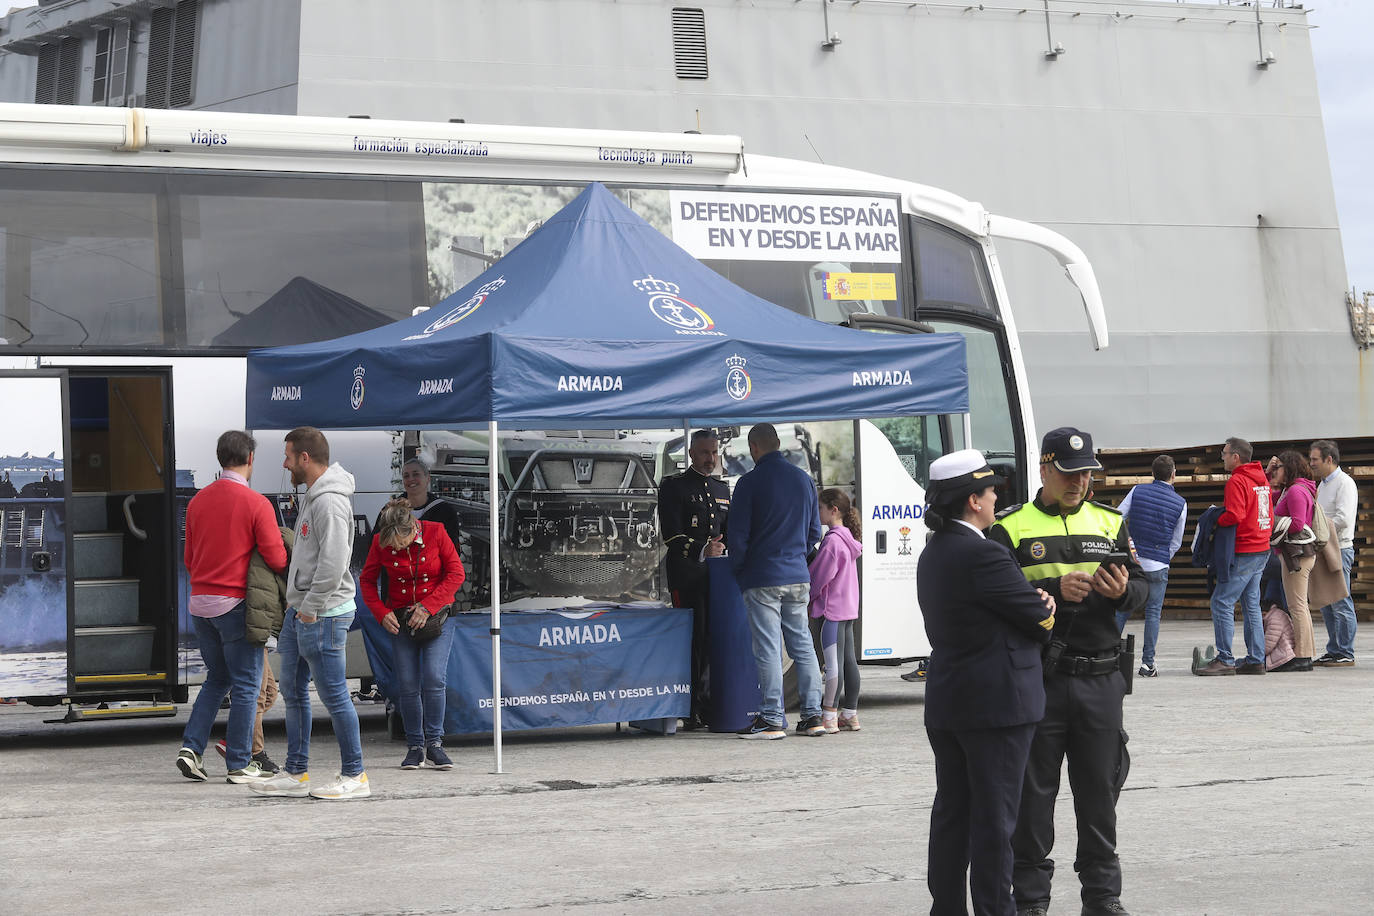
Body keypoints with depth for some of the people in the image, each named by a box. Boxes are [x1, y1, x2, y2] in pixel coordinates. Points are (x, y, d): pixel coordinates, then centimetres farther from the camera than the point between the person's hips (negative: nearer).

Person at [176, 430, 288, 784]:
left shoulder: (198, 501, 7)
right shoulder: (256, 503, -12)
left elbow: (189, 559, 14)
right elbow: (276, 559, -14)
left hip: (200, 604, 6)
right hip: (236, 606, -6)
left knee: (217, 680, 19)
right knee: (245, 685, 3)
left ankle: (191, 747, 6)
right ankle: (240, 765, 5)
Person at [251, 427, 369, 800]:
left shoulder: (330, 502, -18)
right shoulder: (313, 496, 16)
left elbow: (333, 563, -25)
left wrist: (310, 608, -19)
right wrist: (297, 602, 16)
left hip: (323, 614, -11)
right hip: (301, 609, 11)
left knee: (334, 695, -4)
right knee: (293, 692, 13)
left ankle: (354, 776, 2)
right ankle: (295, 773, 19)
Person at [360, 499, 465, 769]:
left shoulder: (435, 532, -13)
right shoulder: (380, 542, -7)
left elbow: (456, 574, -8)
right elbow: (367, 580, 6)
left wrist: (428, 606, -15)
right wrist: (382, 613, -8)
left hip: (437, 615, -2)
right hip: (401, 619, 2)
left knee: (434, 678, -15)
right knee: (407, 684, -3)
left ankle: (434, 743, -6)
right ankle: (415, 747, 7)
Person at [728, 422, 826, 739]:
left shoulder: (751, 483, -9)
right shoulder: (803, 479, 8)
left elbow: (738, 534, -8)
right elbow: (815, 531, 15)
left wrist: (737, 569, 7)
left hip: (763, 579, -6)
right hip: (798, 578, 6)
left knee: (768, 649, -4)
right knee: (803, 644, 11)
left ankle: (772, 719, -4)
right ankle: (812, 716, 11)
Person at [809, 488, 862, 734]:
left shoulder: (832, 540, -16)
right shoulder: (847, 539, 14)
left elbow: (820, 576, -15)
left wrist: (806, 597, -2)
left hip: (832, 608, -10)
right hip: (849, 607, 10)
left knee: (833, 663, -8)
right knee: (848, 660, 10)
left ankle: (828, 716, -8)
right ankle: (850, 714, 14)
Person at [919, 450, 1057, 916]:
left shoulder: (934, 552, 11)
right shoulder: (982, 555, -19)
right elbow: (1041, 620, -13)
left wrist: (1035, 601, -2)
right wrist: (1046, 607, 10)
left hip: (944, 703, 9)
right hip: (997, 703, -9)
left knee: (951, 812, 14)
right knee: (994, 817, -3)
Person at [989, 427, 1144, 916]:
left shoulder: (1110, 523, 13)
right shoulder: (1011, 529, 1)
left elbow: (1141, 588, 12)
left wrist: (1122, 589, -11)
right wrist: (1055, 589, -20)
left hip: (1101, 678, 3)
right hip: (1037, 678, -3)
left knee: (1100, 789, 8)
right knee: (1033, 792, 3)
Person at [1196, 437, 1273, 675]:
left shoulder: (1237, 482, -14)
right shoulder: (1261, 479, 14)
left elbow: (1234, 516, -23)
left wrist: (1215, 521, -7)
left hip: (1243, 552, -10)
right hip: (1262, 549, 10)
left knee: (1222, 602, -8)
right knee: (1251, 605, 13)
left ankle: (1225, 660, -11)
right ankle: (1255, 660, 12)